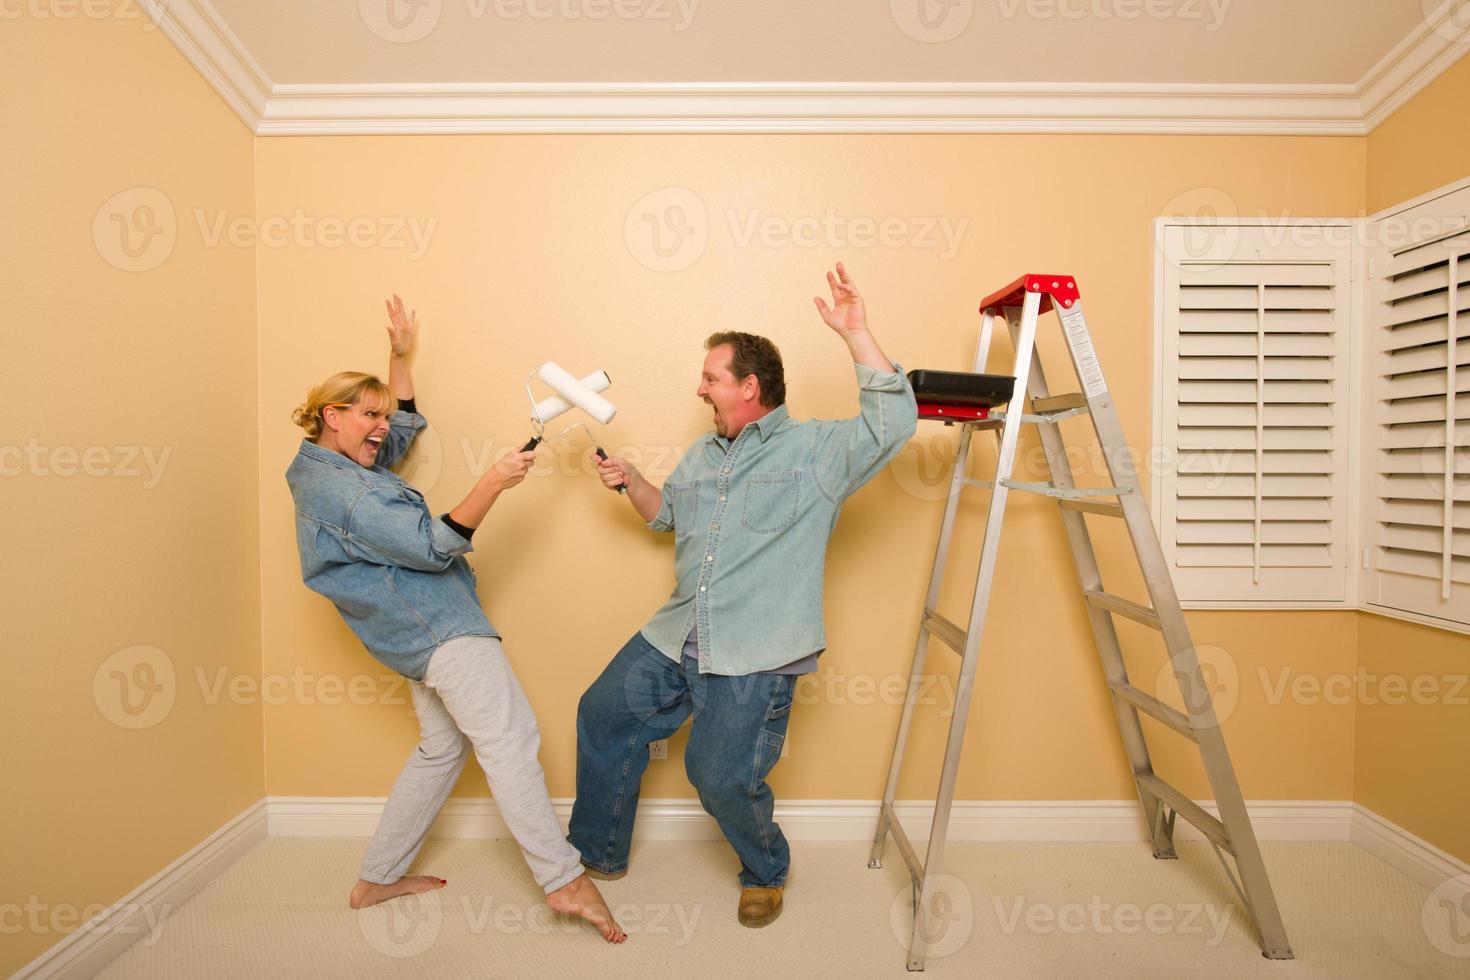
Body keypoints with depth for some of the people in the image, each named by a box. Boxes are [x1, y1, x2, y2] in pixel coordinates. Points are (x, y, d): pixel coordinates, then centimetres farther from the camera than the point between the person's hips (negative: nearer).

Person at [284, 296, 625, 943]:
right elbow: (431, 547, -22)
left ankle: (377, 879, 28)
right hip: (439, 625, -11)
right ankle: (564, 880, -13)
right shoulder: (338, 489, -15)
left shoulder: (332, 469, 16)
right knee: (508, 739, -14)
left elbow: (405, 428, 30)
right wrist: (491, 485, -29)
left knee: (441, 748, 17)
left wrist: (401, 355, 27)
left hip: (419, 628, 11)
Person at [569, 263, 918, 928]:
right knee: (602, 715, 12)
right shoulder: (702, 454, 16)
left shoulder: (816, 449, -6)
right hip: (677, 637, 7)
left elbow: (894, 420, -20)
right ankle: (597, 853, 35)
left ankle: (766, 873, 29)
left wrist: (855, 333, -24)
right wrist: (629, 481, 11)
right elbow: (667, 513, 29)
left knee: (723, 776, -7)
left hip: (757, 656, -7)